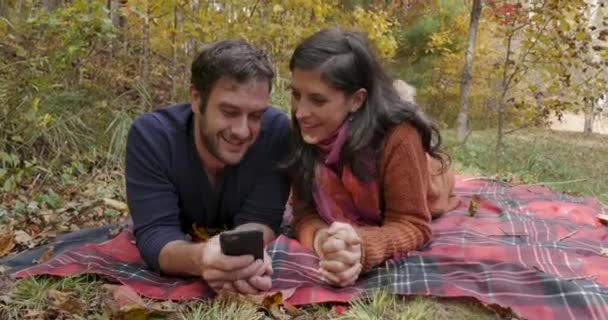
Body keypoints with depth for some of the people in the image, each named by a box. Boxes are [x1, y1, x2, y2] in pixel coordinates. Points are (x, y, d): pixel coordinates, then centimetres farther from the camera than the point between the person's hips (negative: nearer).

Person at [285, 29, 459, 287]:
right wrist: (323, 239, -54)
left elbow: (412, 224, -39)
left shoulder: (398, 136, -46)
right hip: (353, 212, 3)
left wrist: (361, 246, -60)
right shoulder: (305, 132, -32)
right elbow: (305, 211, -29)